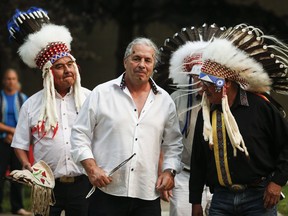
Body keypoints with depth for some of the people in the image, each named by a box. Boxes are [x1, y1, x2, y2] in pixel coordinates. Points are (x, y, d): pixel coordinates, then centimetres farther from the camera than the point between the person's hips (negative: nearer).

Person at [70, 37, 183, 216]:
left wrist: (169, 171, 3)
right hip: (107, 193, -2)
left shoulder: (165, 101, 12)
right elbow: (80, 135, 3)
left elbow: (173, 144, 19)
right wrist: (91, 168, -9)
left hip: (148, 196, 3)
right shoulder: (101, 94, 3)